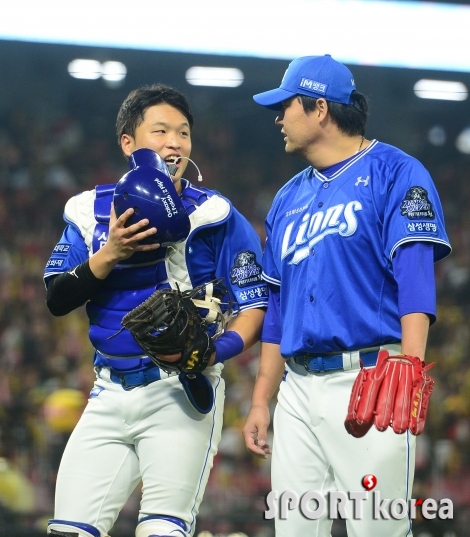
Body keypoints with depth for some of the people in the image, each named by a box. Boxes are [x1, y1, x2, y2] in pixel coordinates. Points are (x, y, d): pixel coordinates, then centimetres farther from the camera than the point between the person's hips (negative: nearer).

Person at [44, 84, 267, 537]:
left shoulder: (215, 216, -3)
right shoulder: (92, 210, 8)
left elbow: (253, 307, -5)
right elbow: (56, 300, 2)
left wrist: (212, 352, -24)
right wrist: (109, 255, -14)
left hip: (181, 392, -4)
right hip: (110, 394, 4)